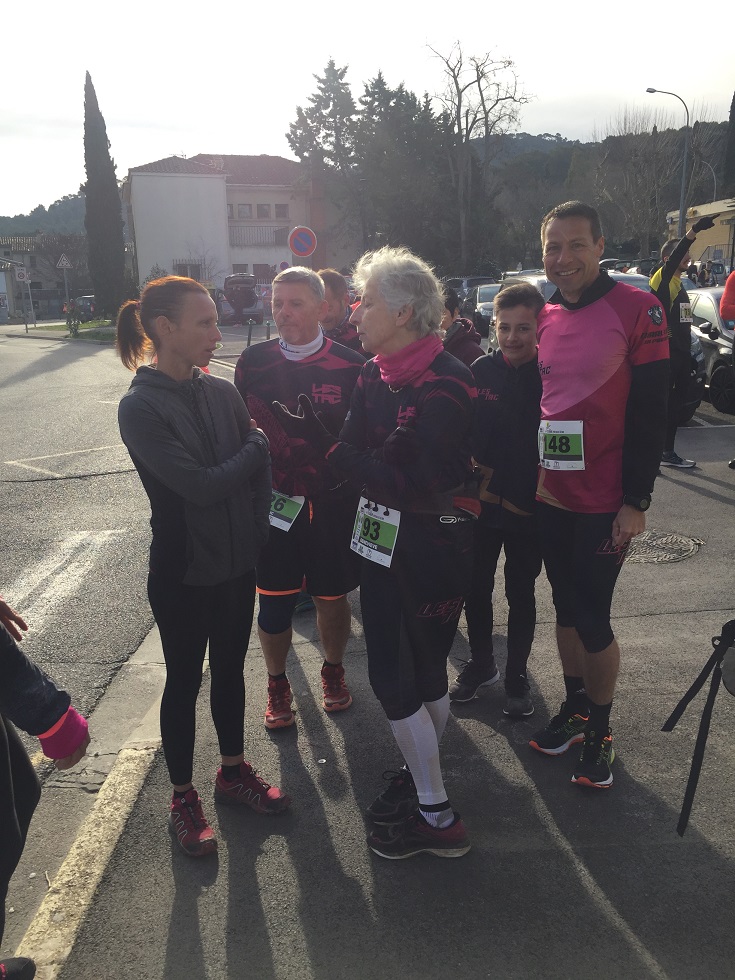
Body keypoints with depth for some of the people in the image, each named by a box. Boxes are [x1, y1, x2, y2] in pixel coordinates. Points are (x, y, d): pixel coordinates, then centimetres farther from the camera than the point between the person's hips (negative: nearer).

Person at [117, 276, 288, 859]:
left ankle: (234, 772, 40)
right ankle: (184, 798, 31)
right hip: (183, 574, -5)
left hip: (238, 564, 5)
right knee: (185, 680, 11)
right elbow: (200, 485, -24)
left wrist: (260, 530, -11)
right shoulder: (140, 407, -17)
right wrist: (256, 446, -11)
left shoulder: (221, 393, 0)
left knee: (230, 669, 19)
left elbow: (261, 468, 0)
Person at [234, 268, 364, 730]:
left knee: (332, 597, 13)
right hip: (274, 502, 1)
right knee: (274, 602, 7)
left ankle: (334, 670, 40)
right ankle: (277, 684, 31)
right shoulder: (254, 361, -1)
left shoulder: (350, 365, -7)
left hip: (333, 503, -1)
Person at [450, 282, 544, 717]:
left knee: (521, 592, 12)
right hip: (481, 501, 3)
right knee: (476, 587, 13)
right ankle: (481, 663, 34)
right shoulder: (481, 370, -3)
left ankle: (517, 675, 29)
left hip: (528, 506, -2)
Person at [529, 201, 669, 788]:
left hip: (605, 502, -5)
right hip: (552, 497, 6)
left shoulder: (637, 309, -10)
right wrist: (529, 475, 10)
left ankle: (600, 732, 22)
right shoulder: (546, 319, 8)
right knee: (567, 608, 16)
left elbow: (651, 411, -12)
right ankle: (575, 709, 34)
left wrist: (636, 500, -14)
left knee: (592, 618, 1)